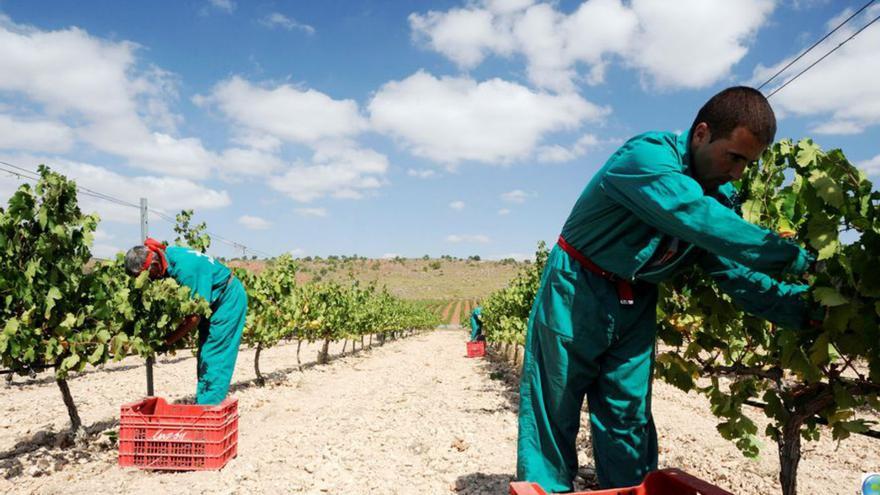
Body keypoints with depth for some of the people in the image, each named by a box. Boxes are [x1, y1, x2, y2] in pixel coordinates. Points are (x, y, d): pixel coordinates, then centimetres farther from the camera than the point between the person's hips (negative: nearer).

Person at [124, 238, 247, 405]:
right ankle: (201, 405, 17)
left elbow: (194, 317, -28)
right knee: (205, 356, 11)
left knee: (214, 357, -9)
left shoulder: (185, 269, -34)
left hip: (229, 298, -9)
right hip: (213, 300, 9)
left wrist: (168, 340, -19)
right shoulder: (166, 255, -10)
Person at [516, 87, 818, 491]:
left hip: (636, 304, 7)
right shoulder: (648, 155, -23)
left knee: (630, 419, 10)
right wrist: (797, 259, -32)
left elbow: (737, 273, 1)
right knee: (554, 413, 2)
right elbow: (700, 220, -38)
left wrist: (806, 308, -13)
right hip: (576, 294, -6)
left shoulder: (721, 197, 1)